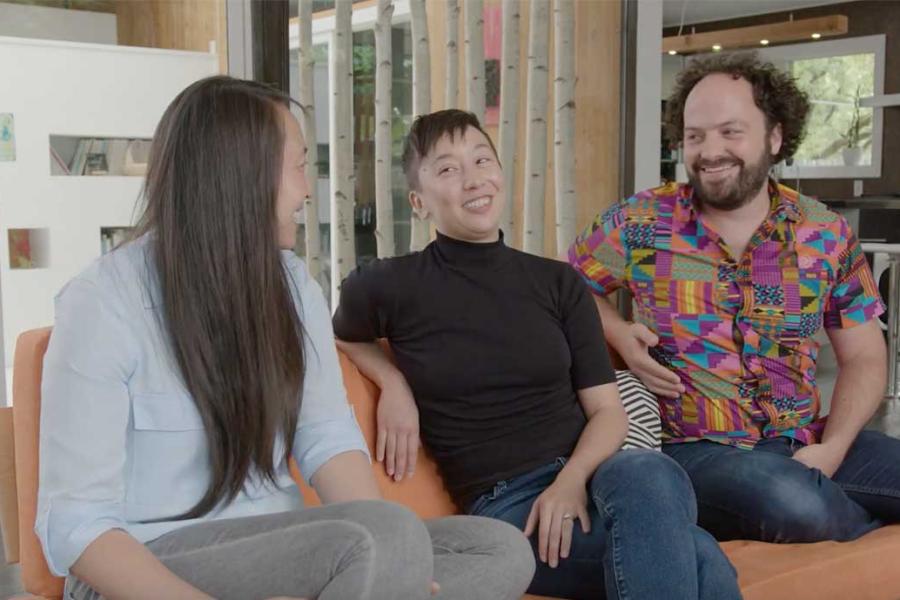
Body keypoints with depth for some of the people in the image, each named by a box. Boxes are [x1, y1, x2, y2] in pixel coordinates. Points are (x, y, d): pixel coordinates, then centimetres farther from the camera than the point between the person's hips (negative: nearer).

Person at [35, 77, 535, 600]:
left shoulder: (292, 282, 8)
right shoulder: (104, 302, -12)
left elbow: (328, 436, 0)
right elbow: (74, 522, -17)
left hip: (274, 543, 7)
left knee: (502, 550, -14)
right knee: (389, 536, -32)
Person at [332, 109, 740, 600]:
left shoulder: (558, 283, 11)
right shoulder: (391, 286, 2)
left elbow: (608, 411, 7)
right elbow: (340, 336, 25)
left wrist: (572, 480, -14)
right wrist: (392, 383, 3)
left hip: (590, 477, 4)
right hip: (502, 504, -4)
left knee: (646, 475, -38)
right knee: (697, 560, -34)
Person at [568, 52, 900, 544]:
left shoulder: (827, 233, 5)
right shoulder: (640, 222, -1)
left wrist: (832, 448, -8)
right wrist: (620, 335, -5)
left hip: (807, 446, 3)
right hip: (695, 449, -2)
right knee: (795, 504, -33)